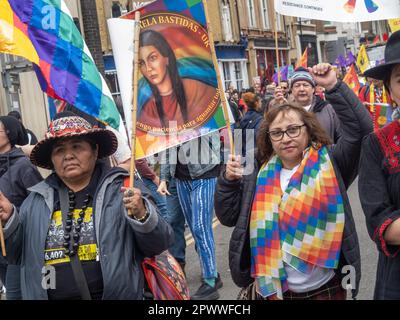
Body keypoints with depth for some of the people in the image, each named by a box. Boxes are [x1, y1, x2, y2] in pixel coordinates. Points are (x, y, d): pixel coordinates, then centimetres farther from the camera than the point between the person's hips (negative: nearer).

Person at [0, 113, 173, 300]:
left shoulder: (122, 188, -10)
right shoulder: (37, 198, 2)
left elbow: (159, 245, -10)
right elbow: (16, 254, 8)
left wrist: (141, 215, -28)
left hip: (116, 295, -3)